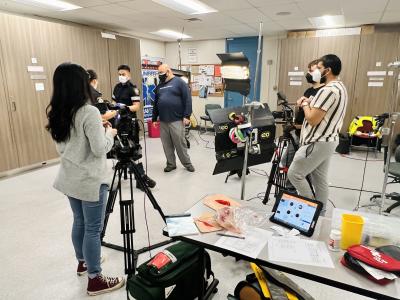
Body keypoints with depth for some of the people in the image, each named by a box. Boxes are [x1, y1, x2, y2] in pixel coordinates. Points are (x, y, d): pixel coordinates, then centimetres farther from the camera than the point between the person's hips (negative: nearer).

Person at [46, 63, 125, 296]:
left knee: (79, 222, 23)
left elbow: (63, 146, 13)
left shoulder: (57, 113, 5)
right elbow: (100, 149, -21)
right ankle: (95, 280, 17)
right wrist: (110, 133, -1)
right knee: (93, 229, 3)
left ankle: (83, 262, 42)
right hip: (90, 181, -8)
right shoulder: (89, 112, -21)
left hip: (69, 179, 8)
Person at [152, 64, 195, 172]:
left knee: (180, 143, -1)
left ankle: (187, 163, 14)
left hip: (176, 120, -6)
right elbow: (156, 103, 22)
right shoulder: (159, 86, 17)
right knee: (167, 144, 8)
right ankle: (171, 164, 21)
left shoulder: (179, 82, -1)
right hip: (163, 121, 6)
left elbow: (187, 99, -7)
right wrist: (154, 118, 18)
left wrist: (186, 116, -13)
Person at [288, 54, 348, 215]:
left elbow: (312, 119, -23)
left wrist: (305, 104, -5)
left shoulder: (328, 90, -21)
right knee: (320, 179, 14)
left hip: (318, 143, -10)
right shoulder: (340, 87, 14)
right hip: (327, 140, 10)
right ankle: (320, 213, 23)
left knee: (294, 174, -2)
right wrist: (311, 102, 6)